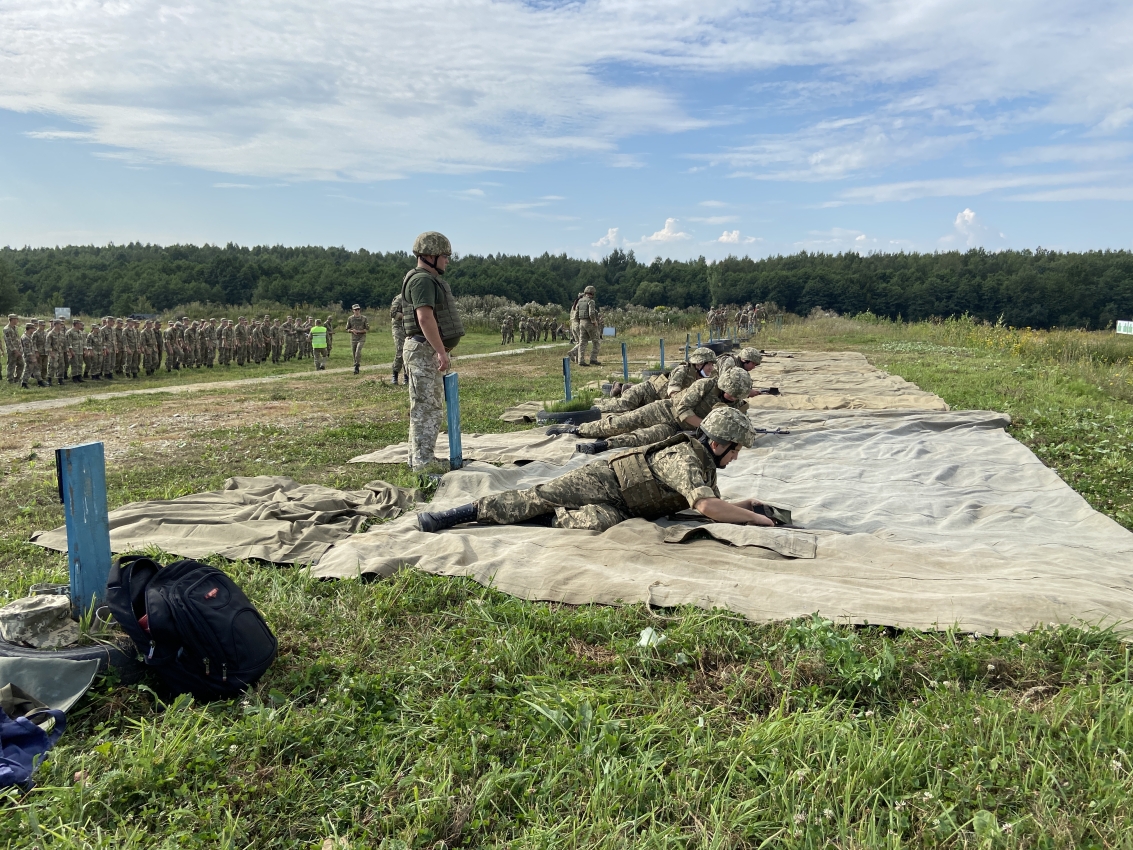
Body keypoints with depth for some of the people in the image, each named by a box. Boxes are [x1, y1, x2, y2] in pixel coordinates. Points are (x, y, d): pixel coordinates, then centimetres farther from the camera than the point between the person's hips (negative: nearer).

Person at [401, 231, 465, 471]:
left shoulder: (430, 280, 19)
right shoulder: (422, 280, -15)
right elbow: (425, 317, -25)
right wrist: (441, 350, -28)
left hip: (430, 352, 11)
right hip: (424, 351, -11)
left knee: (431, 407, 16)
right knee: (426, 409, -9)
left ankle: (419, 459, 24)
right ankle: (422, 464, -6)